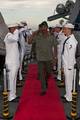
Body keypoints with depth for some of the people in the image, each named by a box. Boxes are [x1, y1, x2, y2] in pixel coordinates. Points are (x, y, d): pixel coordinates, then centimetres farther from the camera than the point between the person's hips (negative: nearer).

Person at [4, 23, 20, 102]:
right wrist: (16, 31, -22)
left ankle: (13, 95, 25)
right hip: (11, 63, -10)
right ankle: (11, 97, 4)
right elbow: (15, 38, -40)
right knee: (11, 79, -4)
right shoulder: (8, 36, -16)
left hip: (15, 62, 10)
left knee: (13, 79, 15)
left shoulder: (12, 36, 15)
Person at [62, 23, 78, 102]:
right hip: (66, 64, 9)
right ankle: (67, 95, 36)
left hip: (69, 65, -9)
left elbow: (71, 55, -21)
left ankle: (69, 98, 20)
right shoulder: (68, 39, 6)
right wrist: (65, 65, 14)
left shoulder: (71, 41, -22)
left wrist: (69, 67, -18)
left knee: (69, 81, 5)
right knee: (67, 80, 20)